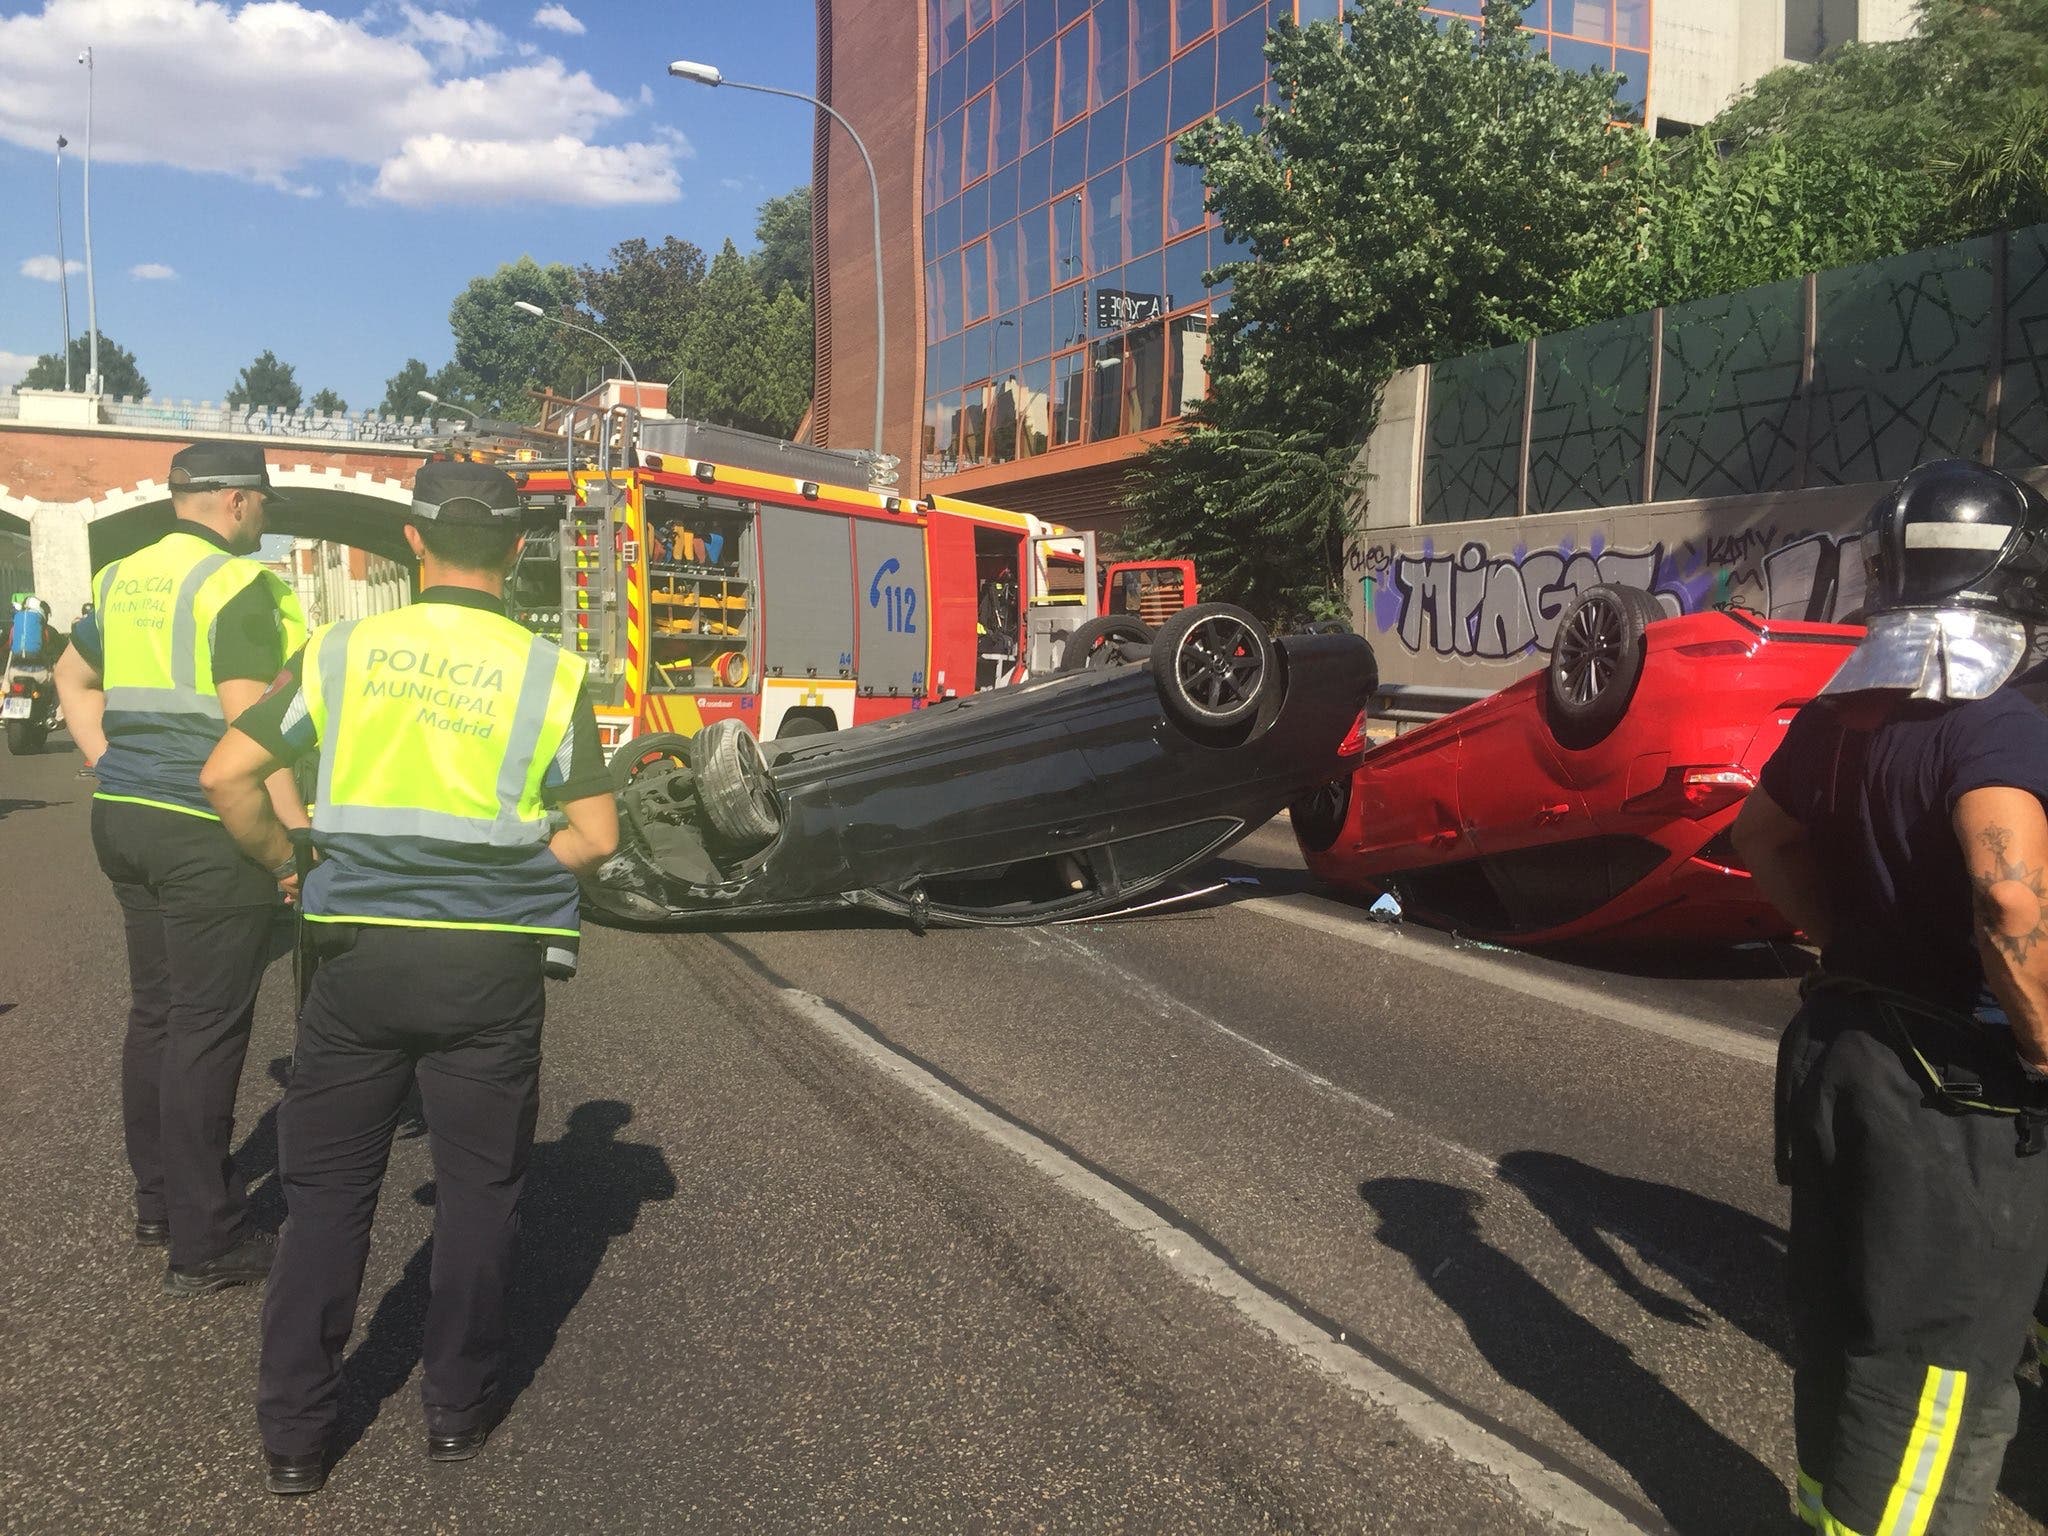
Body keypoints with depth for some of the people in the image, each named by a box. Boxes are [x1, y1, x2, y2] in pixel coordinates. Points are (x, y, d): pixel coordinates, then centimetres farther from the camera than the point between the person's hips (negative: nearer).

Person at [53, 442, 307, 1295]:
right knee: (207, 1031, -3)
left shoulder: (121, 579, 13)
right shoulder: (237, 587, -14)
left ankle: (159, 1201, 30)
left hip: (125, 819, 9)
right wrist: (296, 837, -20)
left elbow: (73, 678, 25)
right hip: (208, 835, -9)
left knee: (154, 1014, 18)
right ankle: (204, 1244, 5)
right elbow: (248, 726, -21)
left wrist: (110, 768, 19)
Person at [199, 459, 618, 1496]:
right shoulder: (550, 674, -4)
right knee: (477, 1189, 14)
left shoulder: (339, 652, -1)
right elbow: (593, 836, -6)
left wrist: (288, 862, 13)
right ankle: (457, 1408, 26)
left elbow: (229, 778, -2)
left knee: (326, 1191, 14)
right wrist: (509, 867, 9)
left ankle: (294, 1433, 21)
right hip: (491, 969, -1)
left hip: (359, 955, 1)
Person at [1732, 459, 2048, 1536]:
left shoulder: (1839, 712, 4)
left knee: (1840, 1322, 23)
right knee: (1946, 1371, 7)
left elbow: (1763, 837, 18)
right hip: (1959, 1085, -8)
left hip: (1837, 1039, 8)